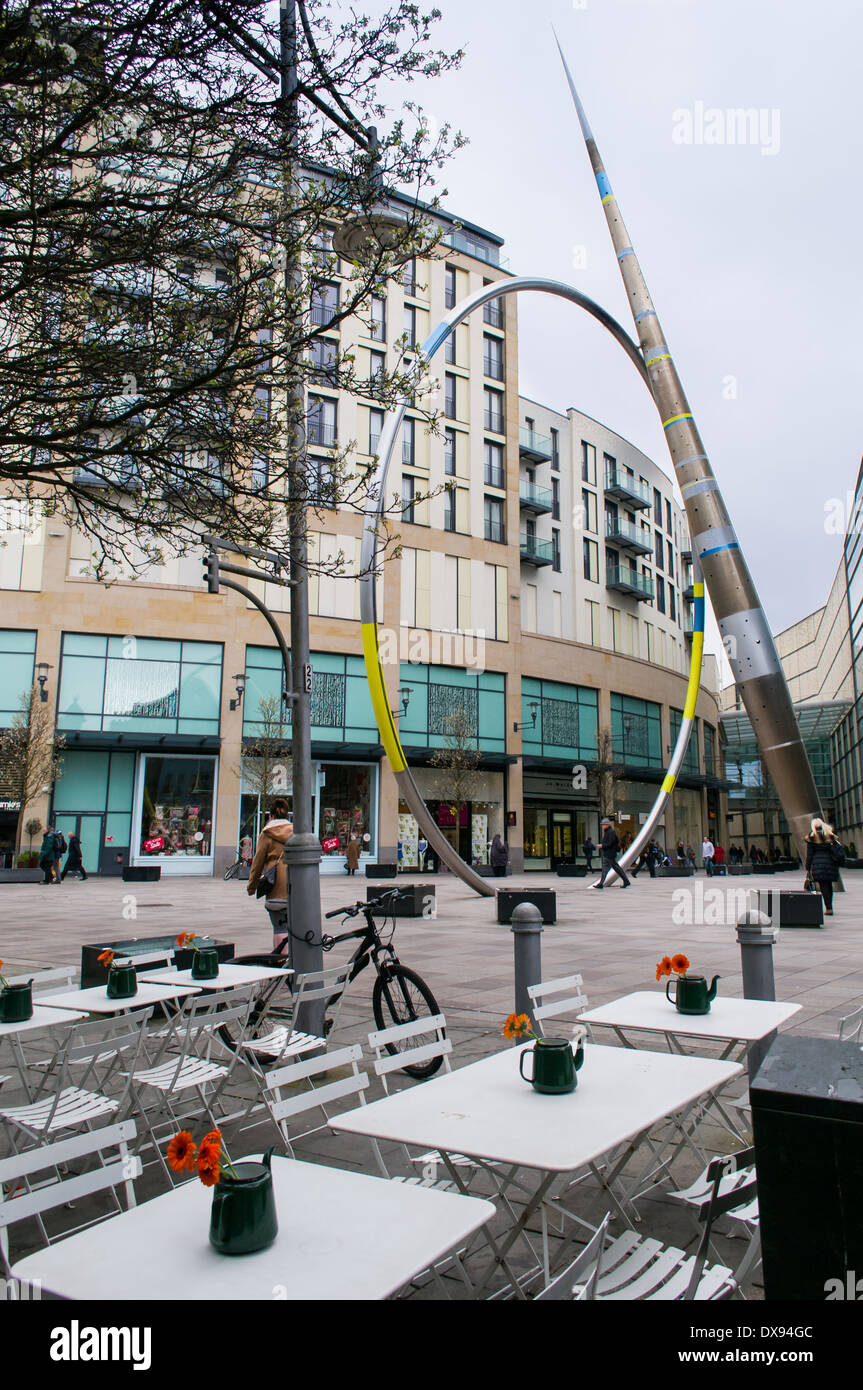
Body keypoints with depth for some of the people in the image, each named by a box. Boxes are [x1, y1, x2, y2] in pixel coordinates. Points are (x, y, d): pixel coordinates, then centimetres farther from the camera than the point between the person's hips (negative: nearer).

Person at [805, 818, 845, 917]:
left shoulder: (811, 837, 1)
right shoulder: (830, 836, 11)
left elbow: (809, 854, -1)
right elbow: (837, 849, 10)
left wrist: (807, 869, 2)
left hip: (818, 862, -4)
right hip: (830, 863, 4)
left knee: (823, 886, -4)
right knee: (829, 884, 16)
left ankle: (828, 908, -12)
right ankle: (829, 906, 20)